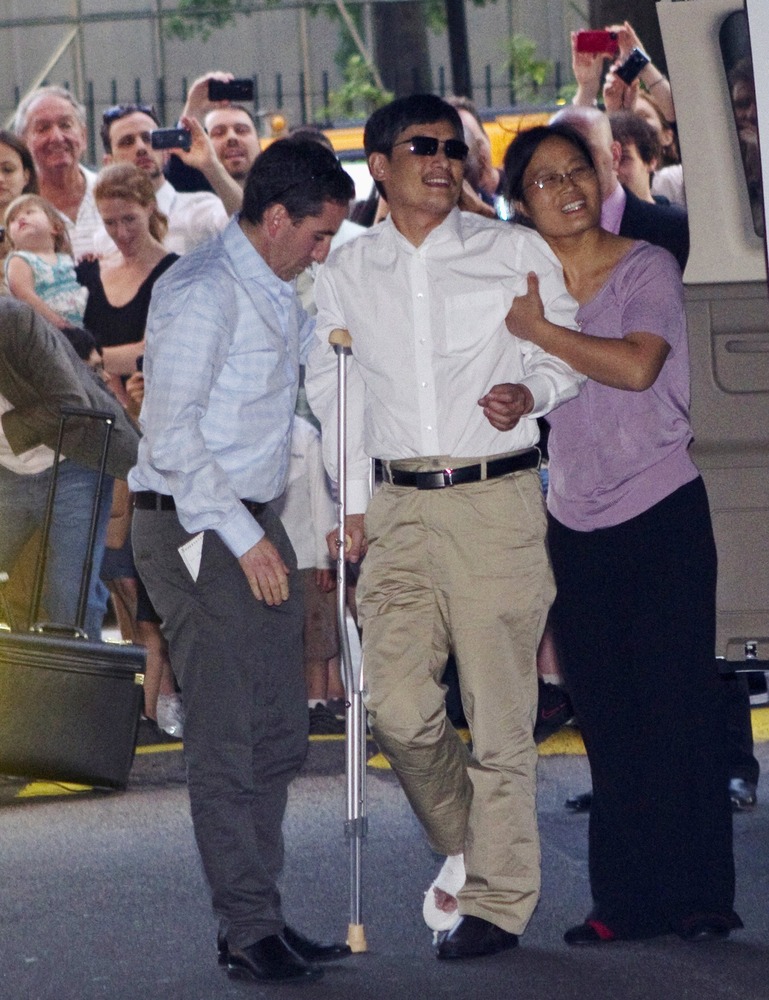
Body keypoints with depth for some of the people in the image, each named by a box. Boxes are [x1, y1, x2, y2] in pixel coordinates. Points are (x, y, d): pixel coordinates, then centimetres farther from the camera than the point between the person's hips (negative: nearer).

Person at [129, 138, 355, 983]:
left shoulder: (274, 293, 15)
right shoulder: (203, 293, -15)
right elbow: (171, 435, -21)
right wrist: (243, 538, -20)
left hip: (253, 526, 10)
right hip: (197, 532, -10)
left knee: (278, 731, 11)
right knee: (227, 738, -7)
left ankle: (257, 919, 18)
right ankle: (249, 931, -4)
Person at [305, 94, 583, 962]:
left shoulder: (513, 253, 4)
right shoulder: (345, 273, 10)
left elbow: (570, 353, 9)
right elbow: (333, 393, 19)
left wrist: (531, 392, -12)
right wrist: (351, 501, 16)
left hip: (497, 500, -2)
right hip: (399, 506, 3)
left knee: (498, 710, -2)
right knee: (395, 702, -6)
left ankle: (498, 900, 8)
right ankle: (464, 849, 19)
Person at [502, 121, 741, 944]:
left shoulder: (646, 268, -6)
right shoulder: (520, 282, 8)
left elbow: (637, 365, -21)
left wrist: (537, 331, -17)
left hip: (661, 512, -4)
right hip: (576, 522, 4)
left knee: (678, 704, -5)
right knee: (606, 719, 6)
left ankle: (698, 892, 1)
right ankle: (627, 898, 10)